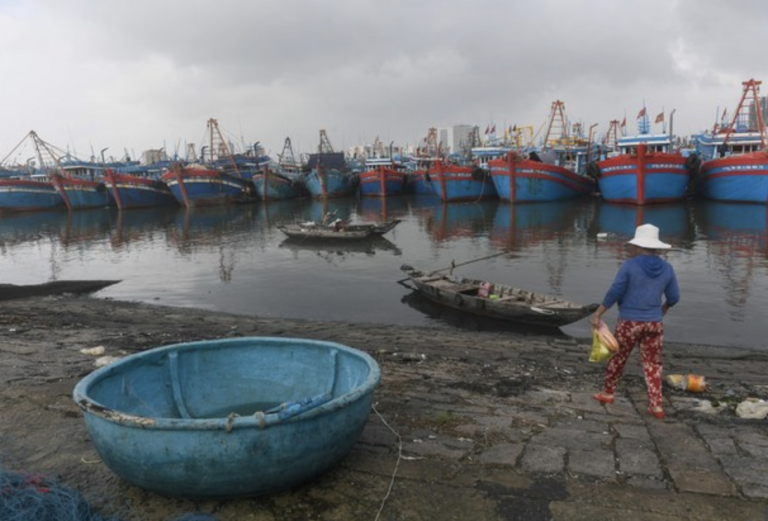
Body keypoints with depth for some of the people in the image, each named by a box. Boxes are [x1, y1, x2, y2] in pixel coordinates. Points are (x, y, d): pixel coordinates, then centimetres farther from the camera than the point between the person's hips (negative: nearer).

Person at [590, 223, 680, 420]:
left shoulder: (629, 265, -12)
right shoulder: (667, 268, 1)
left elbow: (614, 293, -14)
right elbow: (674, 297, 9)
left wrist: (597, 314, -8)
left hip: (629, 323, -3)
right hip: (654, 324, 3)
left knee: (617, 358, 14)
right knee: (652, 364, 10)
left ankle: (608, 393, 29)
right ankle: (656, 406, 10)